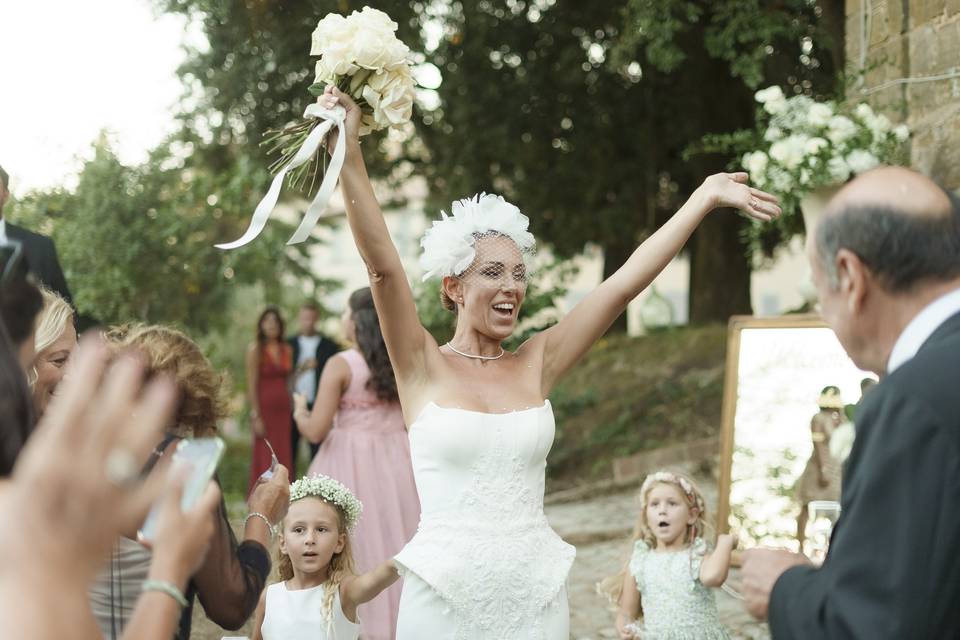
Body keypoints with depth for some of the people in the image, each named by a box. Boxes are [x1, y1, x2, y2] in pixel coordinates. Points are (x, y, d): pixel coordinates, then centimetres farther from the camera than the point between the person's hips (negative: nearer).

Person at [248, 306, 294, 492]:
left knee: (284, 458, 4)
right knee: (264, 460, -4)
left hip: (284, 409, 5)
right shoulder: (255, 349, -3)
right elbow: (251, 385, -7)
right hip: (265, 408, -5)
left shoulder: (287, 350, 11)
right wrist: (255, 416, -12)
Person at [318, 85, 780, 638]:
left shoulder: (536, 364, 4)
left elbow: (624, 284, 2)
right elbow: (382, 265, -15)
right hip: (445, 592, -3)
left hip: (536, 592, 3)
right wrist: (349, 152, -24)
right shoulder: (423, 366, -3)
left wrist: (707, 197, 2)